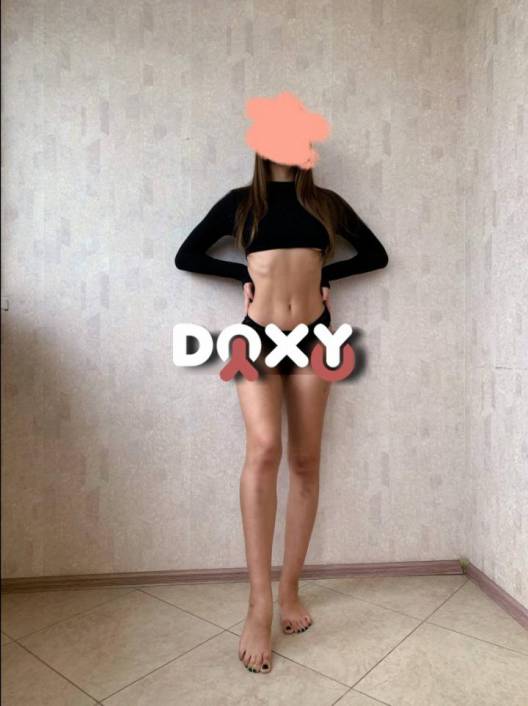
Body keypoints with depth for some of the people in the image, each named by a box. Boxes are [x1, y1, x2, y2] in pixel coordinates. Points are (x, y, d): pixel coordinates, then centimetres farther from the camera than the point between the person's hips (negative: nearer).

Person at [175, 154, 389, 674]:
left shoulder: (325, 202, 13)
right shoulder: (240, 202, 11)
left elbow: (376, 254, 18)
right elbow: (186, 256, 12)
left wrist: (324, 274, 5)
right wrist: (244, 274, 2)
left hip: (312, 335, 2)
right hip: (258, 335, -2)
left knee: (305, 462, 2)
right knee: (263, 449, -23)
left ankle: (290, 590, 16)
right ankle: (259, 607, -15)